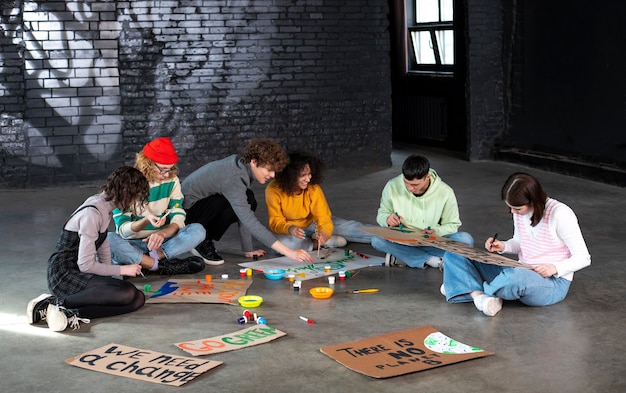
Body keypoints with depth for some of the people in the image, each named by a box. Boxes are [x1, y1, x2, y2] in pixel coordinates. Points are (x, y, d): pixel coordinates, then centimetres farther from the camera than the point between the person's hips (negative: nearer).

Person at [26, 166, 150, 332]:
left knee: (138, 299, -9)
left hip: (80, 272, 9)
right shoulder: (92, 213, -20)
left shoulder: (104, 206, 8)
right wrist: (122, 270, -10)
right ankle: (57, 303, -20)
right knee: (128, 293, -28)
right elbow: (86, 265, -20)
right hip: (64, 275, -9)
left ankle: (71, 313, -17)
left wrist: (107, 276, 2)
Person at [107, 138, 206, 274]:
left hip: (160, 242, 3)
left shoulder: (172, 181, 0)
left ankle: (152, 258, -29)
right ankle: (161, 265, -30)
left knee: (198, 230, -21)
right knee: (108, 239, -36)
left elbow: (178, 218, -6)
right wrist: (146, 221, -33)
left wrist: (162, 233, -28)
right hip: (132, 244, -2)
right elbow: (122, 228, -12)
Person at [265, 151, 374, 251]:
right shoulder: (273, 190, -24)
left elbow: (324, 218, -21)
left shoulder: (313, 188, -19)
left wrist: (324, 233, -44)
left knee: (348, 227, -17)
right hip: (288, 230, -2)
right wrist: (289, 228, -43)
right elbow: (276, 221, -20)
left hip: (312, 224, 2)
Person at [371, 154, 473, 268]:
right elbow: (382, 214, 6)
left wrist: (436, 232, -22)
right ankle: (433, 260, -33)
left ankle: (402, 256, -26)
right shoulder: (392, 186, -9)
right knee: (377, 240, -32)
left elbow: (452, 225, -1)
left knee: (466, 239, -29)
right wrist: (387, 219, -18)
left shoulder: (445, 192, -11)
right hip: (401, 241, 0)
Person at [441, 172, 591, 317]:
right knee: (454, 255, -4)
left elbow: (583, 258, -13)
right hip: (520, 272, 7)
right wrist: (503, 246, -3)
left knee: (516, 277, -45)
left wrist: (555, 268, -27)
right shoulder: (520, 211, 1)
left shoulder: (560, 214, -18)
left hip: (553, 282, -7)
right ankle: (480, 297, -31)